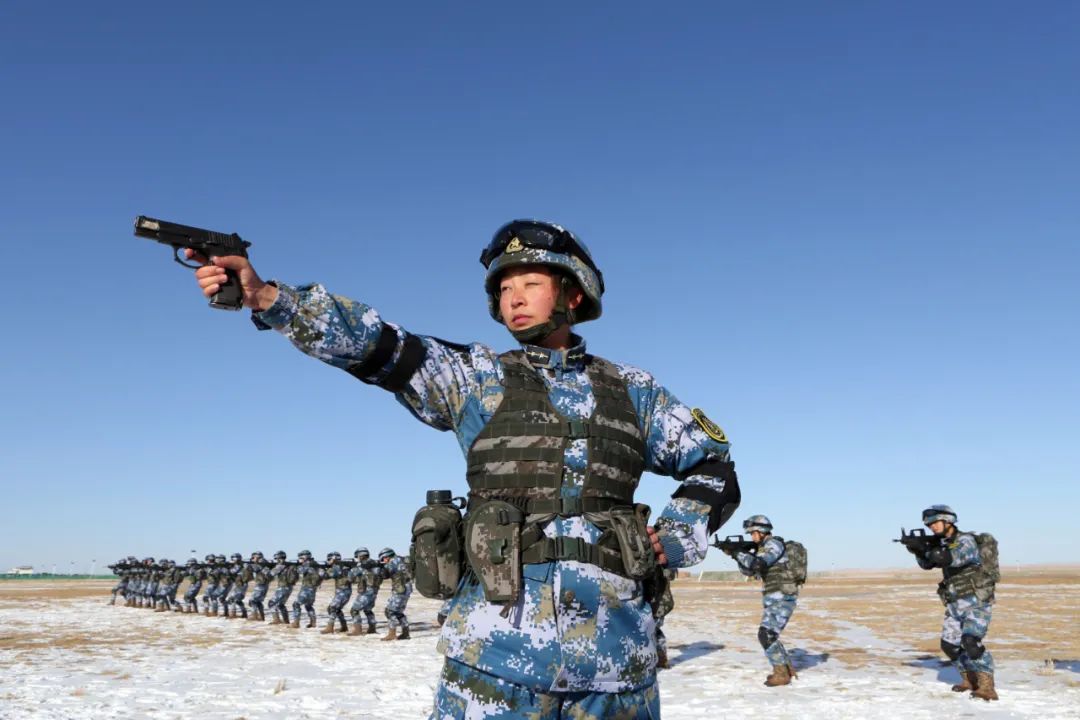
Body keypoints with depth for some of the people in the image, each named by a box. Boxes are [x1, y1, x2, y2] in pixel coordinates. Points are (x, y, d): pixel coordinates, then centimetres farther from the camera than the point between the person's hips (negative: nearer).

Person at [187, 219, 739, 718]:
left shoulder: (631, 390, 10)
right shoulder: (476, 377, 5)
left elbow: (714, 466, 19)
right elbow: (376, 346, -8)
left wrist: (678, 538, 3)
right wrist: (266, 297, -20)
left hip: (617, 656, 2)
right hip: (497, 653, -2)